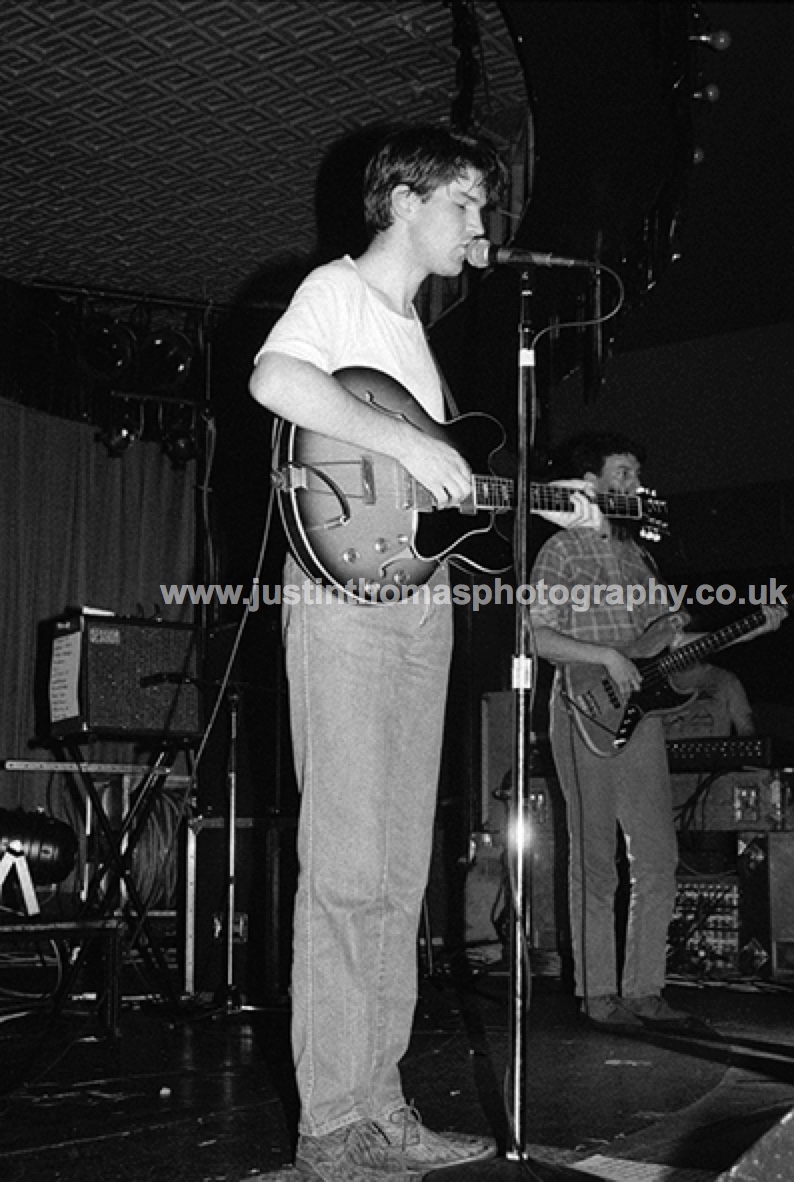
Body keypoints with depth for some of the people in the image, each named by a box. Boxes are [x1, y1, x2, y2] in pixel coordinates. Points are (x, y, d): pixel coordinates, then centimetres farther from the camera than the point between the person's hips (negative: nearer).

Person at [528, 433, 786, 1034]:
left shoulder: (637, 553, 19)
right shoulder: (561, 551, -1)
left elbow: (669, 637, 20)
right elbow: (538, 636, -9)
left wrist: (755, 628, 12)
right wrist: (606, 656, -19)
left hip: (641, 713, 7)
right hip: (587, 715, -6)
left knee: (658, 859, 2)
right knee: (596, 862, -1)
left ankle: (644, 990, 10)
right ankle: (598, 994, 7)